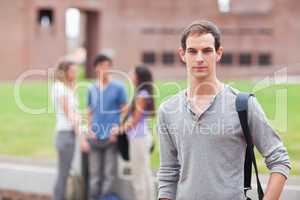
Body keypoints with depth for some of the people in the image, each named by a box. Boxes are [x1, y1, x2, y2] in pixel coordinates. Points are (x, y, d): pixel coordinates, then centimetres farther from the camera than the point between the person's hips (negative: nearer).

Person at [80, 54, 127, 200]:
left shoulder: (118, 88, -1)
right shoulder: (91, 89, 10)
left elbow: (124, 111, 0)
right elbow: (89, 112, 16)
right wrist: (89, 130, 3)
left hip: (111, 138, -3)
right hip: (95, 138, 3)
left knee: (109, 174, -1)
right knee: (95, 174, 8)